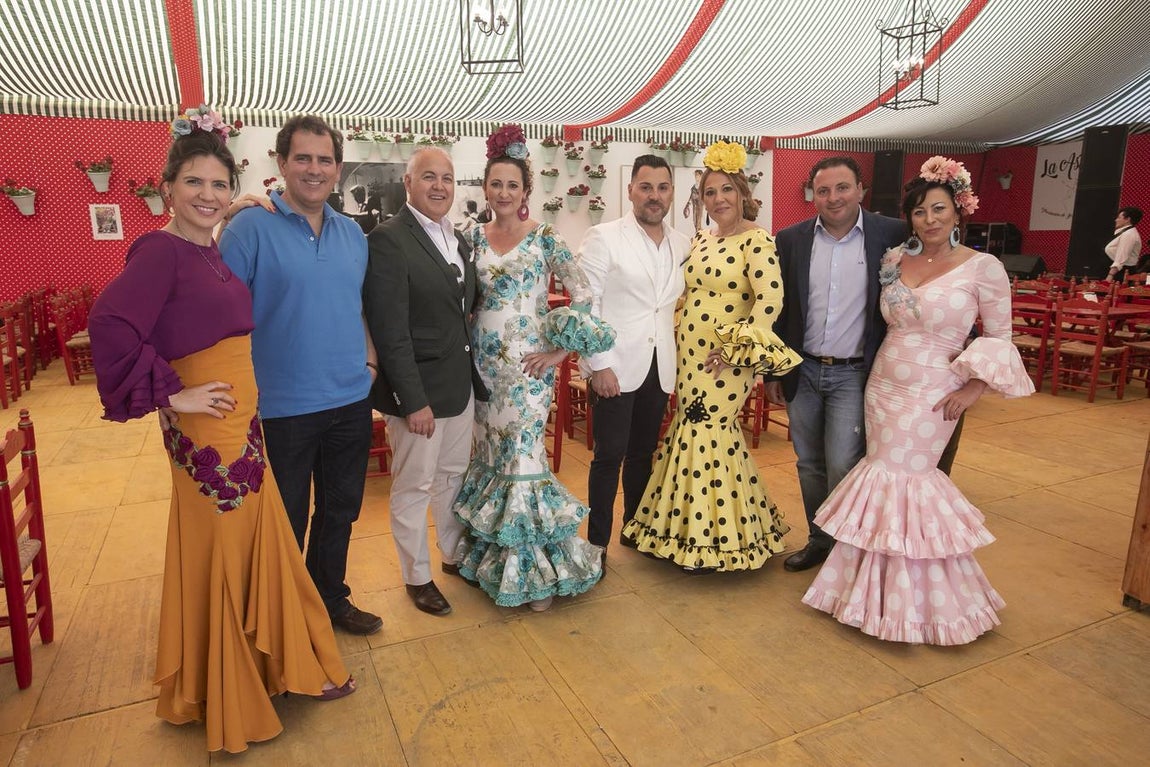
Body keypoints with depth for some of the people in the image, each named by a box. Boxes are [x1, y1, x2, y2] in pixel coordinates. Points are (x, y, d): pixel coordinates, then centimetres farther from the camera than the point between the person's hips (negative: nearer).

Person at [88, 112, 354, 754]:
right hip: (206, 432, -8)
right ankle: (222, 699, 29)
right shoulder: (162, 250, -14)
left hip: (243, 425, 8)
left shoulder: (212, 252, 10)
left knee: (260, 547, 17)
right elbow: (110, 327, -25)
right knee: (218, 555, 7)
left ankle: (275, 665, 38)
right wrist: (170, 396, -19)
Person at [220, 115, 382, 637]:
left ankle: (331, 598, 39)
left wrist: (369, 359, 7)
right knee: (286, 521, 12)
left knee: (341, 510, 19)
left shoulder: (353, 234, 8)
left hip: (351, 400, 5)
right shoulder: (250, 228, -10)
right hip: (284, 407, -5)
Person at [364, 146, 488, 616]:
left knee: (453, 476, 21)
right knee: (413, 487, 9)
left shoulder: (459, 240, 10)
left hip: (461, 385, 8)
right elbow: (390, 331, -18)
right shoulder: (388, 239, -15)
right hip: (418, 389, -7)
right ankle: (417, 577, 27)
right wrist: (414, 400, -20)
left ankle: (453, 554, 41)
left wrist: (472, 376, 8)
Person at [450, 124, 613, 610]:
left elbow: (583, 295, -5)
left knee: (523, 457, -4)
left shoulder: (545, 239, -4)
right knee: (491, 456, 11)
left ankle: (536, 571, 13)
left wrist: (562, 349, -10)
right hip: (483, 363, 4)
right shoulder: (474, 237, 7)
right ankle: (493, 560, 28)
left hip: (529, 365, -4)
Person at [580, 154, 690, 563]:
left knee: (643, 453, 15)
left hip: (660, 368, 5)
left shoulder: (683, 244, 9)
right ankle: (597, 541, 17)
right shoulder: (603, 238, -5)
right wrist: (599, 364, -14)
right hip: (615, 367, -5)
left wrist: (678, 353, 9)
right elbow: (584, 304, -9)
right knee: (610, 456, 2)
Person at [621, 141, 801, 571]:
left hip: (725, 360, -7)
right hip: (689, 356, 7)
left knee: (708, 435, -3)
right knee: (693, 432, 11)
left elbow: (770, 301, -20)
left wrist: (734, 349, -19)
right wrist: (677, 344, 11)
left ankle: (714, 541, 15)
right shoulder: (701, 241, 13)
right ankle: (692, 528, 28)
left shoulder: (756, 241, -11)